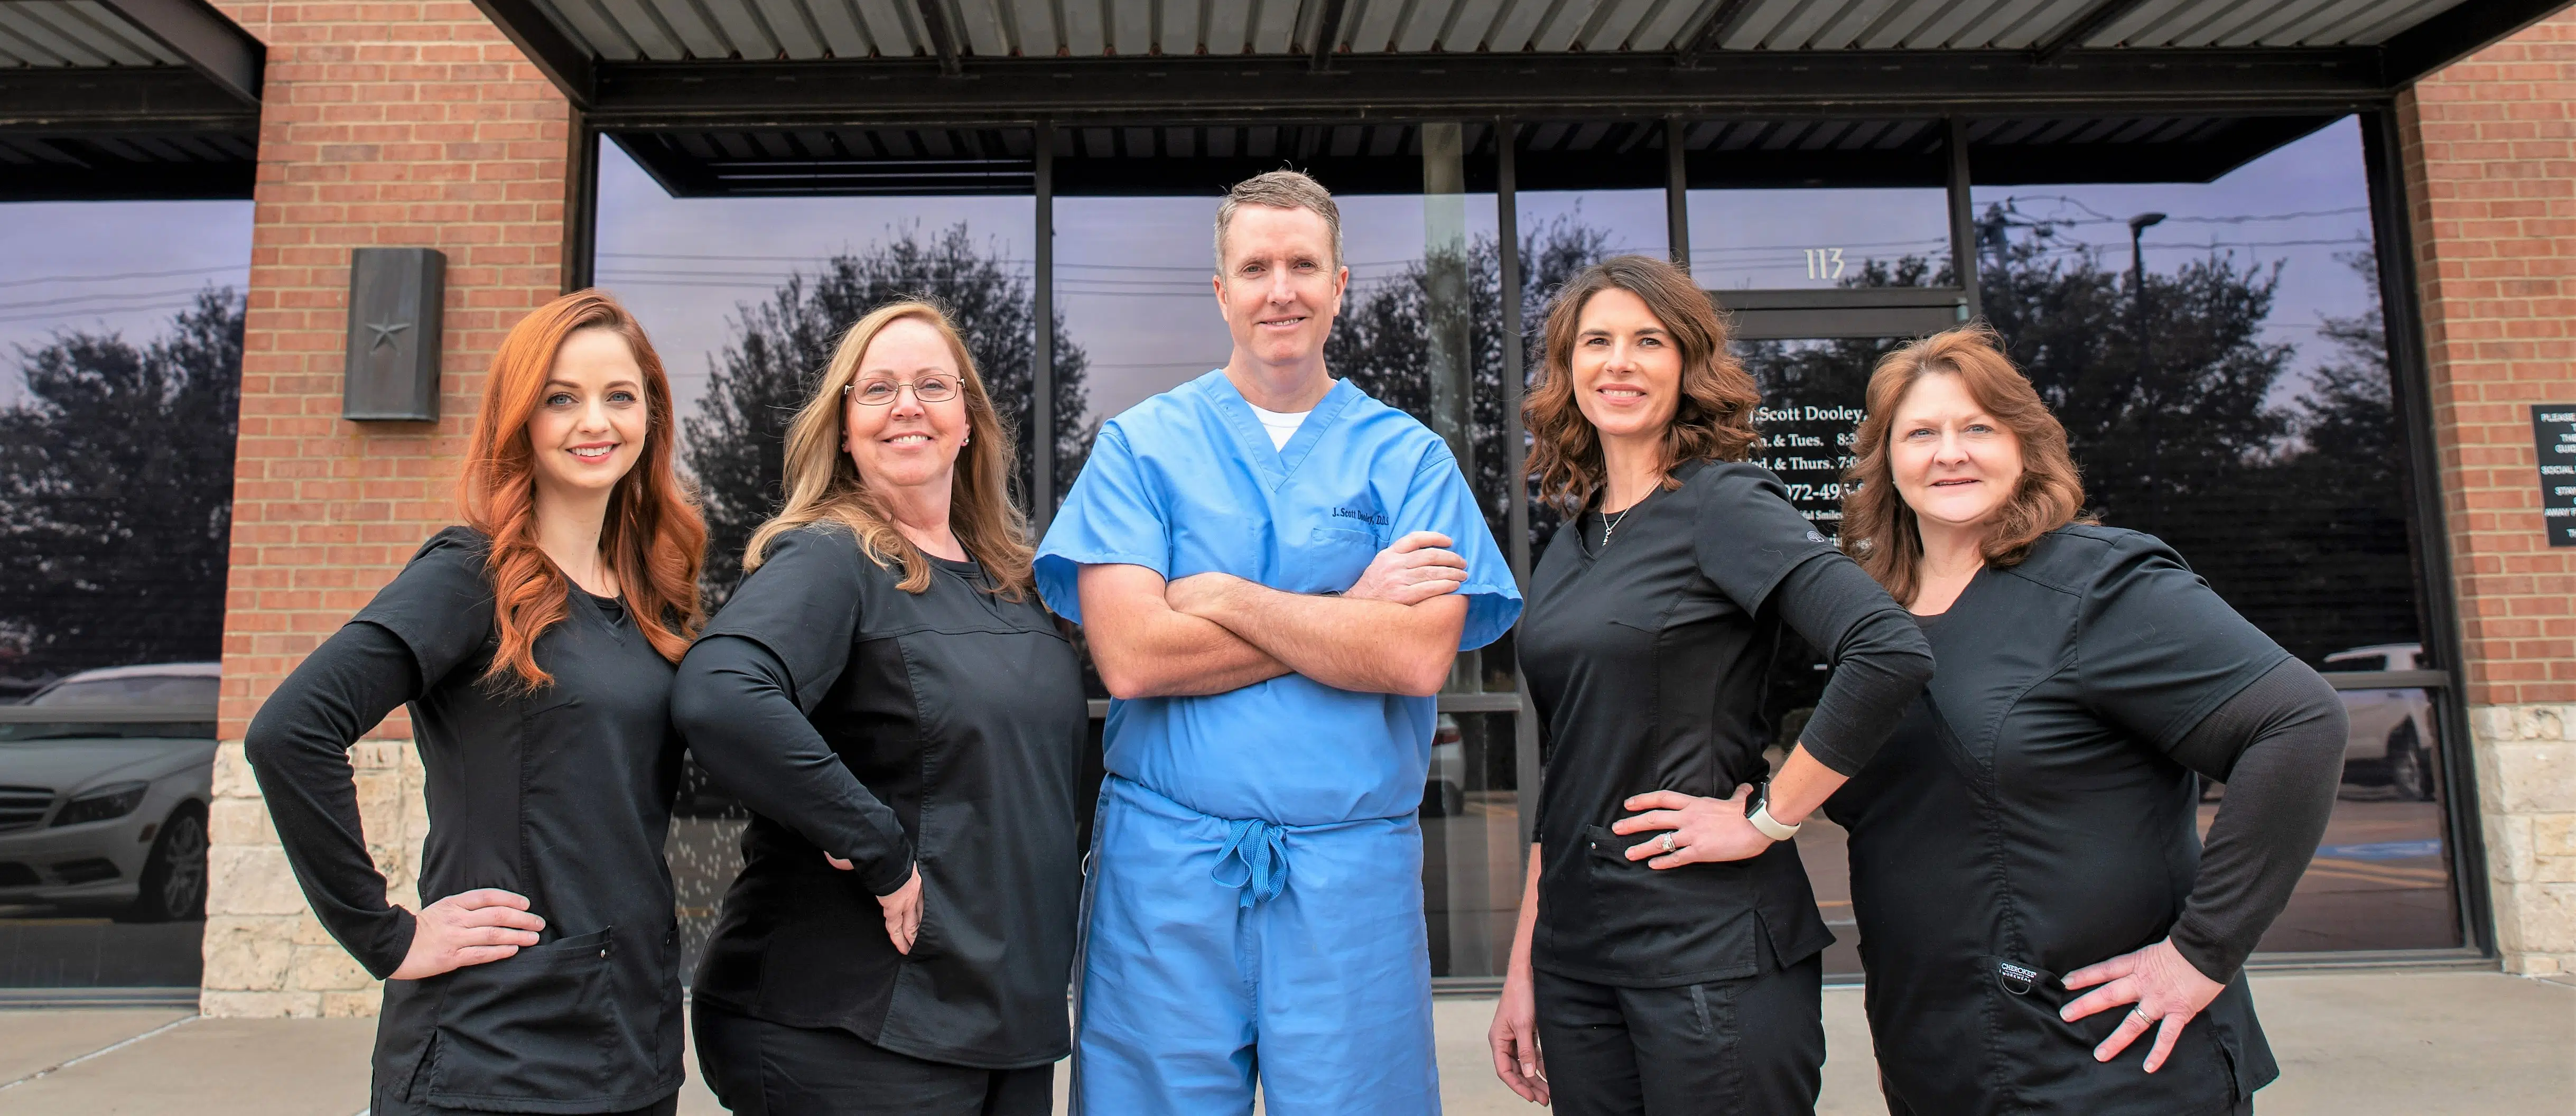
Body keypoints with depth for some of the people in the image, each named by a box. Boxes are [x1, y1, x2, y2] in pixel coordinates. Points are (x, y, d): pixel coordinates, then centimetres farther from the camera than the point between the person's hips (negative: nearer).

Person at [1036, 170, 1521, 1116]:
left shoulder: (1408, 458, 5)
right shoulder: (1140, 445, 4)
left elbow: (1420, 659, -10)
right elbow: (1129, 657, -10)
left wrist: (1223, 598, -10)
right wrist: (1350, 613, -9)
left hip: (1351, 871, 0)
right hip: (1165, 868, 0)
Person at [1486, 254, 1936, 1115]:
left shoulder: (1723, 504, -9)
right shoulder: (1570, 545, 10)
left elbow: (1892, 653, -22)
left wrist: (1766, 820, -15)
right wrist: (1522, 968, 14)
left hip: (1713, 948, -6)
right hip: (1577, 948, 6)